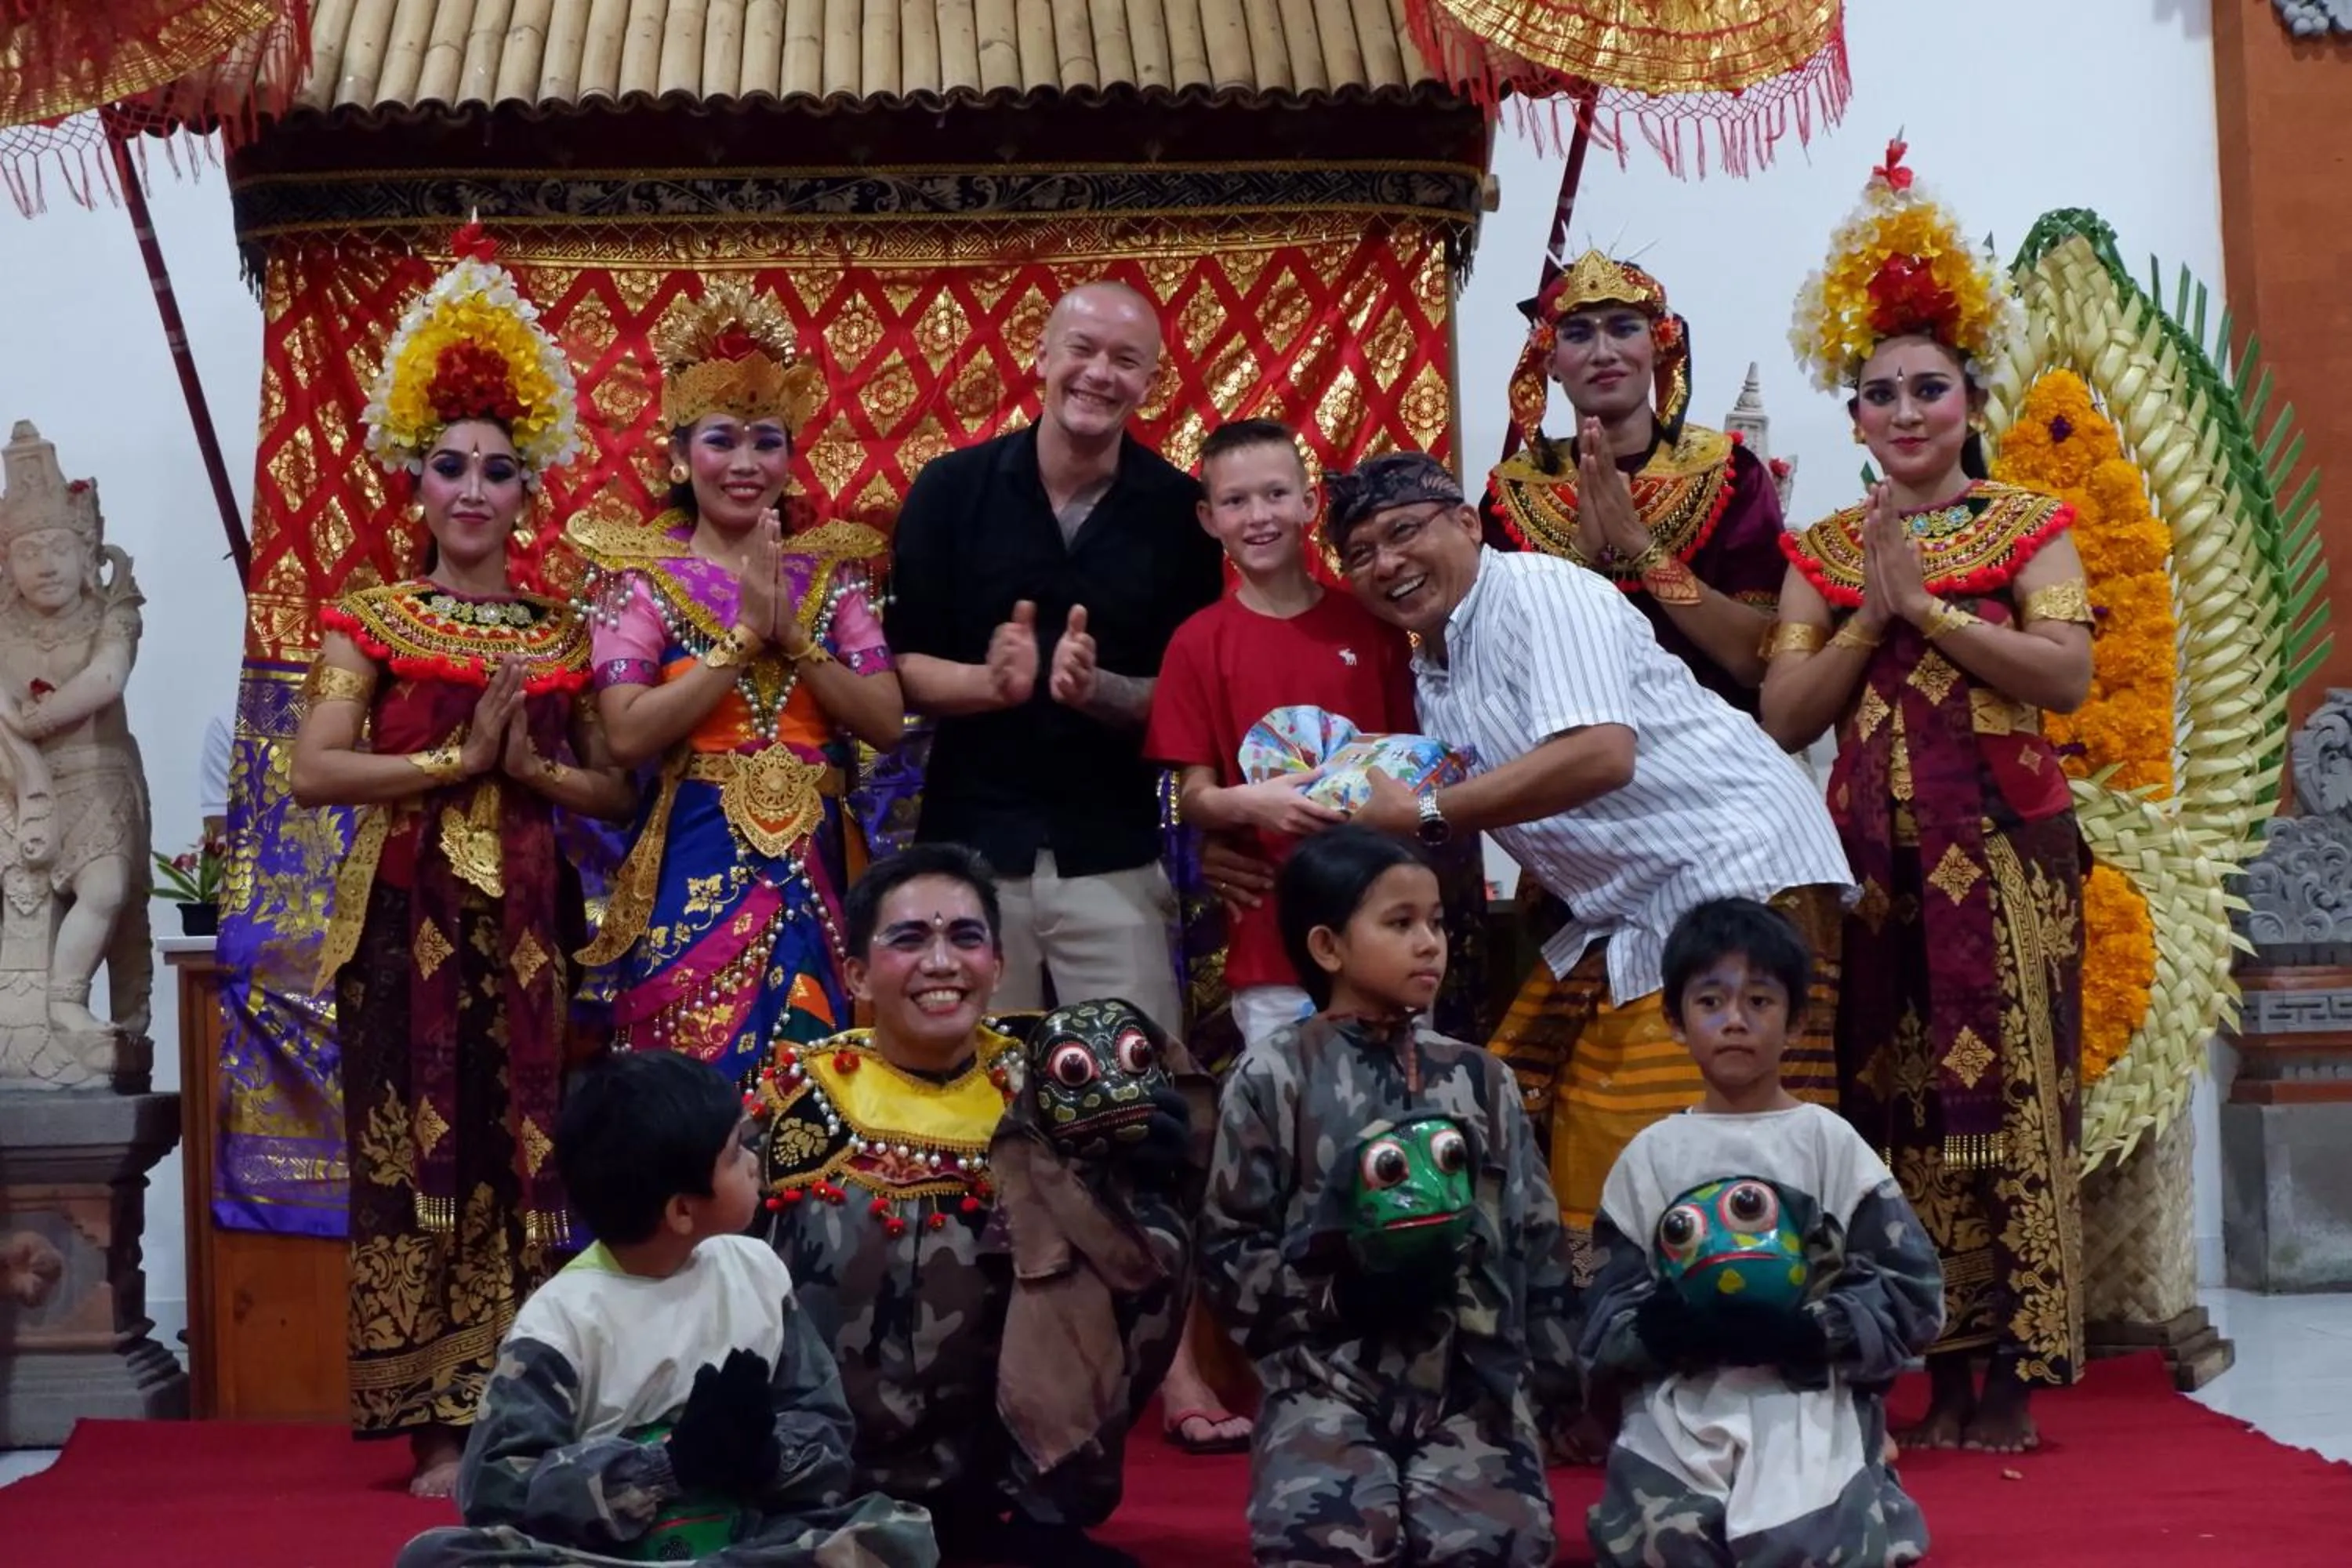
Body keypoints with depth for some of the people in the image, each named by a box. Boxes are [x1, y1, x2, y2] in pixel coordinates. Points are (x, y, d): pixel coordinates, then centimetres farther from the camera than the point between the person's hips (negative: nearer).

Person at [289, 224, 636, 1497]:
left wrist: (534, 768, -9)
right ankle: (441, 1427, 2)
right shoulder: (371, 622, 2)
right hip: (409, 915, -3)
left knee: (519, 1155, 4)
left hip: (526, 917, 3)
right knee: (419, 1158, -4)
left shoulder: (559, 636, 11)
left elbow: (620, 790, 8)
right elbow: (316, 771, -11)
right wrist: (460, 757, -12)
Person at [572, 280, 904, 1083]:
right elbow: (629, 733, -12)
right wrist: (745, 633, -14)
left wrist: (792, 635, -11)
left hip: (813, 867, 3)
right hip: (696, 869, -3)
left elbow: (887, 723, 0)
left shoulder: (830, 567, 8)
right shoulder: (641, 572, 0)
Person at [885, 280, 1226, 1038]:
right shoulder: (951, 488, -2)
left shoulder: (1179, 509, -1)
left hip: (1113, 853, 0)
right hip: (971, 845, 0)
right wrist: (988, 682, -21)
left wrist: (1102, 691, -19)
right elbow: (897, 665, -2)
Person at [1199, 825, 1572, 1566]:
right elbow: (1228, 1255, 0)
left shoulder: (1478, 1079, 14)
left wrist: (1554, 1382, 9)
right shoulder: (1274, 1077, 1)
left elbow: (1535, 1242, 15)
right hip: (1328, 1374, -3)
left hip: (1475, 1374, 3)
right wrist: (1337, 1297, -15)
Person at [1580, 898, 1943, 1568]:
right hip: (1675, 1438, 2)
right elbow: (1603, 1317, 7)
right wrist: (1658, 1329, -15)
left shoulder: (1829, 1142, 4)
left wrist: (1804, 1334, -16)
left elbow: (1911, 1294, -1)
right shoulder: (1650, 1155, 9)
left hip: (1811, 1432, -1)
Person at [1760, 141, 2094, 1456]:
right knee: (1896, 1105, 3)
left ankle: (2014, 1379, 1)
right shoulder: (1826, 551, 12)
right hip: (1874, 848, 3)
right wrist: (1871, 613, -8)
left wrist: (1928, 606, -11)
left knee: (2008, 1096, -4)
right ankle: (1946, 1370, 11)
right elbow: (1785, 716, 3)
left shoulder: (2029, 529, 4)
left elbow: (2068, 673, -11)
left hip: (2002, 846, -3)